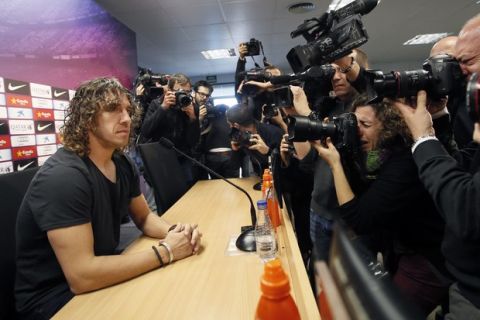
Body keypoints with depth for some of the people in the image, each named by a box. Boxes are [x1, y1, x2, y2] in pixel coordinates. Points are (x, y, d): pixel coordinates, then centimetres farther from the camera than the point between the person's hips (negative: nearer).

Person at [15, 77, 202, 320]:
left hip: (100, 274, 7)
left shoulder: (122, 164, -3)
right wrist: (164, 252, -26)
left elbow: (144, 217, 7)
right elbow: (81, 275, -31)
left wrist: (174, 231, -14)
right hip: (53, 297, -6)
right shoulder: (63, 176, -28)